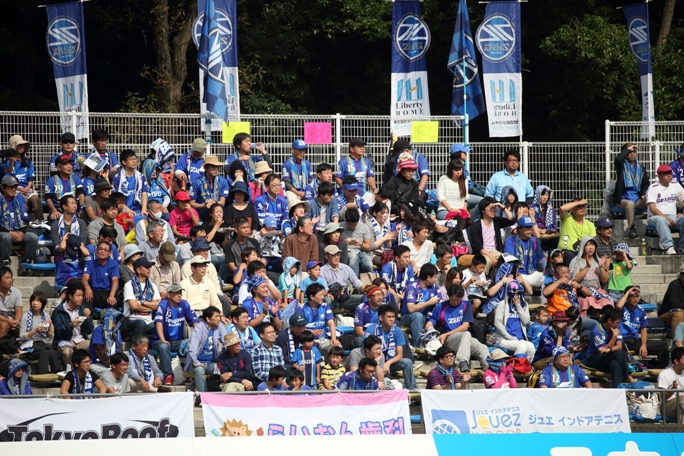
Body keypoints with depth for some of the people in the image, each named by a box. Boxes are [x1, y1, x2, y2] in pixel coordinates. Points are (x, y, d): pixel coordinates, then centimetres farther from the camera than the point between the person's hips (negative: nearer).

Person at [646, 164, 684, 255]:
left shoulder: (675, 185, 15)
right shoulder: (653, 188, 0)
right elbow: (652, 208, -11)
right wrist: (666, 217, -23)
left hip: (673, 217, 4)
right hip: (655, 217, -4)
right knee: (661, 220, -40)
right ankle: (669, 247, -52)